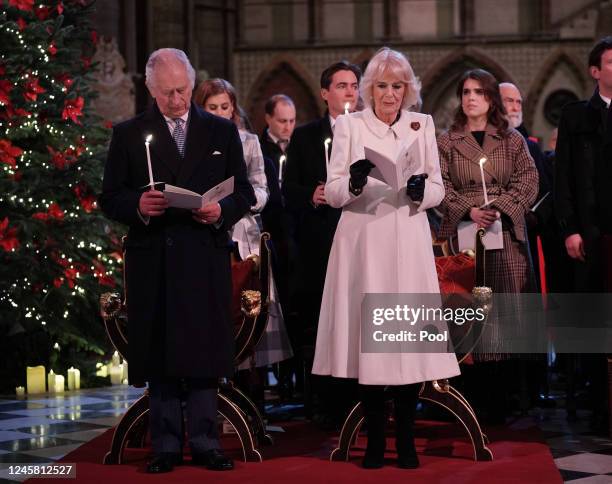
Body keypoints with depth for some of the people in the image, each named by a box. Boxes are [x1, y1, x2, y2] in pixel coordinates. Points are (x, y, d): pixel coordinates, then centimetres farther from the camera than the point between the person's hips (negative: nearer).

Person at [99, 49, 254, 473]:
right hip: (152, 260, 0)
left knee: (205, 355, 1)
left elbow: (244, 193, 10)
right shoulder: (129, 135, 8)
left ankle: (205, 443, 8)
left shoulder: (222, 131, 11)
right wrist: (138, 205, -15)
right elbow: (110, 198, 5)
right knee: (159, 356, 2)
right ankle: (166, 446, 9)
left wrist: (223, 211, -11)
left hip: (206, 258, 0)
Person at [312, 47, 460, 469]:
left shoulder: (422, 126, 10)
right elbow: (332, 194, 1)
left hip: (408, 244, 1)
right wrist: (353, 182, -20)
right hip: (363, 244, -1)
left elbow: (438, 191, 8)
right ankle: (375, 439, 7)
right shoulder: (348, 125, 6)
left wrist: (420, 190, -14)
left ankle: (406, 438, 6)